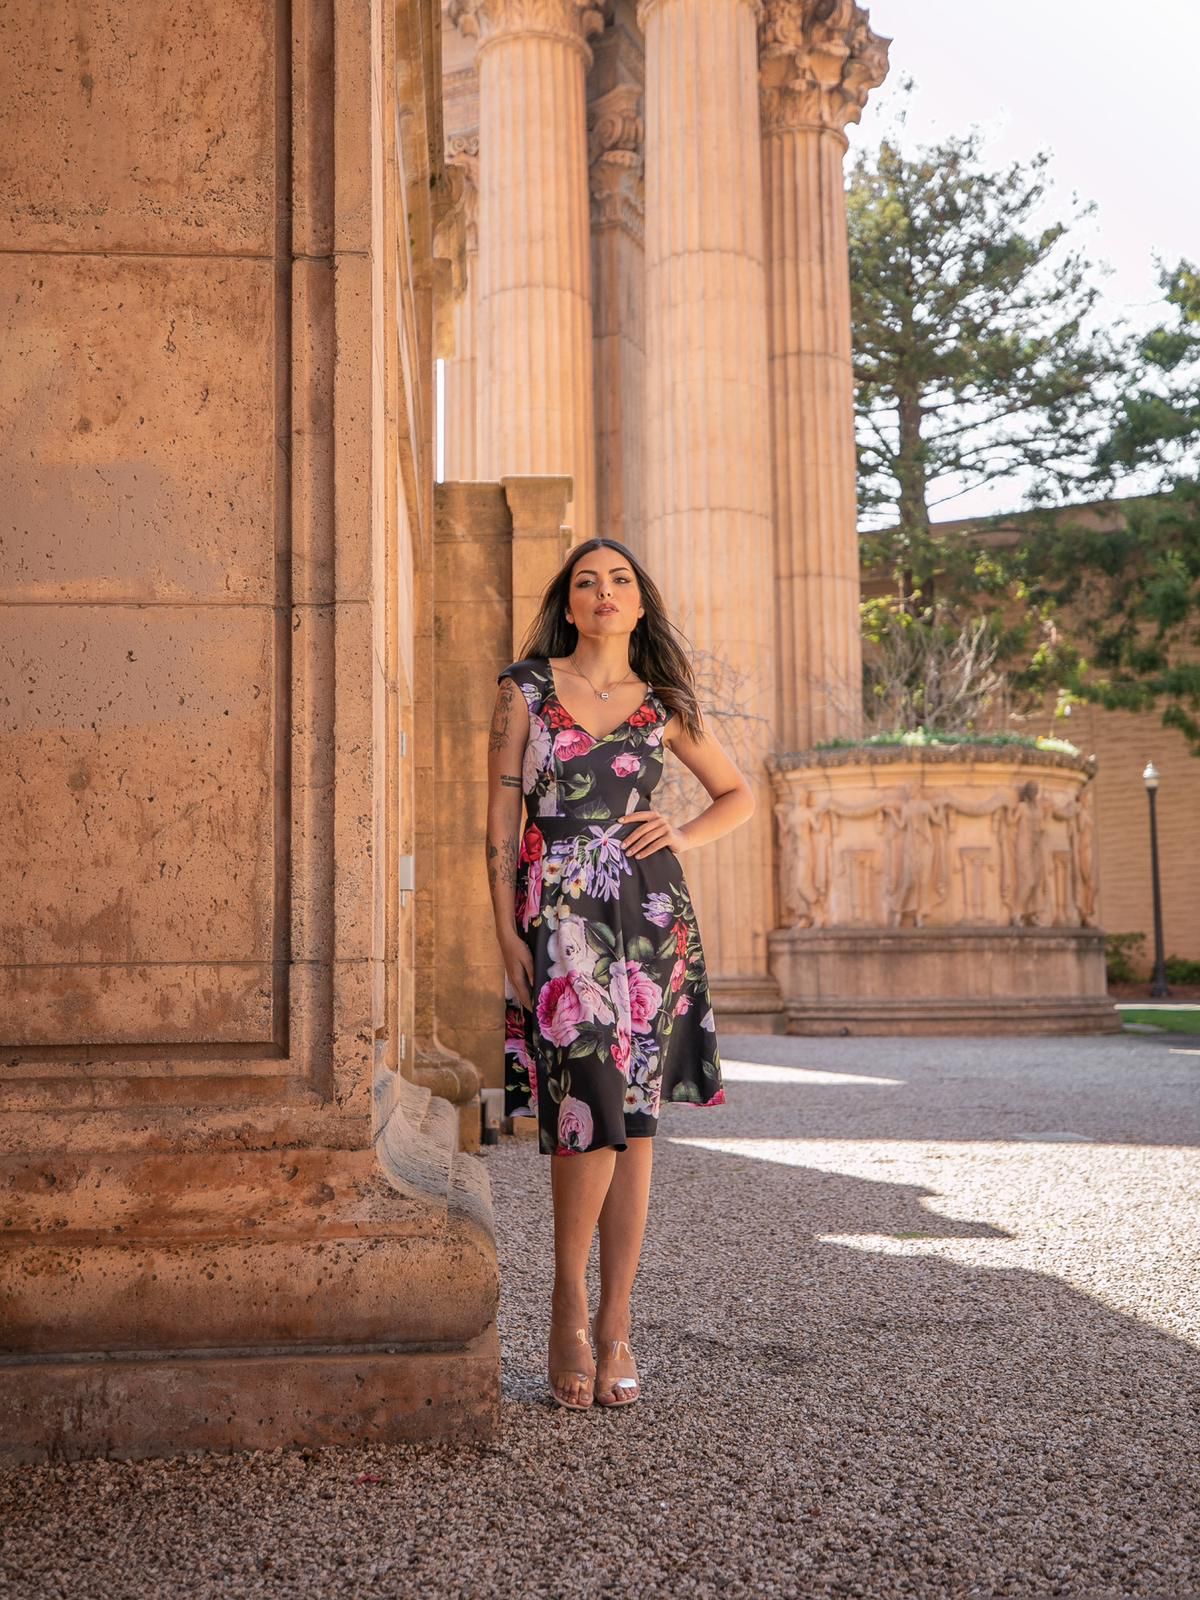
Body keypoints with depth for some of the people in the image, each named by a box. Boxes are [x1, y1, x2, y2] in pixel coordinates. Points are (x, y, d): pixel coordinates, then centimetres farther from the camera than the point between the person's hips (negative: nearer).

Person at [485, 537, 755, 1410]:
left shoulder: (661, 705, 12)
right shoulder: (525, 688, 7)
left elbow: (739, 794, 23)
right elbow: (502, 817, 3)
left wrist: (685, 837, 4)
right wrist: (507, 930, -5)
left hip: (650, 911, 3)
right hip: (559, 913, -2)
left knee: (634, 1118, 3)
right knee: (591, 1108, -13)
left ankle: (616, 1323, 12)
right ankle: (569, 1303, 7)